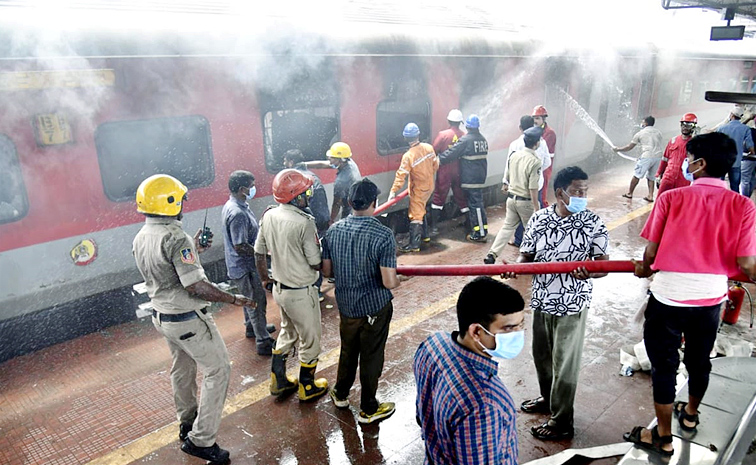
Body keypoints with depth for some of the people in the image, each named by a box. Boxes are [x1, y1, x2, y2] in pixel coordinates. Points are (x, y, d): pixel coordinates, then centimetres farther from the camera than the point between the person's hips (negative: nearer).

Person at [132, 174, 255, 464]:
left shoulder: (140, 238, 2)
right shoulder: (176, 238, -26)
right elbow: (196, 287, -28)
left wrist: (194, 250, 14)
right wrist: (234, 300, -18)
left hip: (162, 316, 9)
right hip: (188, 320, -9)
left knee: (182, 368, 25)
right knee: (218, 370, 4)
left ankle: (187, 422, 43)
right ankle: (201, 440, 8)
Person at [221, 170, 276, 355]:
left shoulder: (233, 205, 4)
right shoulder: (237, 213, -29)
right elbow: (240, 247, -29)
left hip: (244, 265, 10)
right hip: (245, 267, -10)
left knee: (250, 300, 28)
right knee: (257, 303, 2)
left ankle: (252, 327, 48)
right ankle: (264, 343, 15)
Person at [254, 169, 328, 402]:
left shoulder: (268, 216, -4)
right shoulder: (304, 223, -26)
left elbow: (259, 253, 6)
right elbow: (316, 264, -21)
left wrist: (264, 278, 21)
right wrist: (322, 247, 0)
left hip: (279, 288, 7)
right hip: (301, 293, -7)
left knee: (287, 332, 28)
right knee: (310, 340, 15)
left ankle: (278, 381, 40)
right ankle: (307, 388, 32)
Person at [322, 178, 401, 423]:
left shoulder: (334, 231, -8)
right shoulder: (383, 235, -23)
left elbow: (326, 270, 2)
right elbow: (389, 282, -24)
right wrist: (397, 279, -2)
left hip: (346, 306, 5)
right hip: (375, 308, -4)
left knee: (348, 351, 26)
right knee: (371, 357, 13)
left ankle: (341, 394, 46)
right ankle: (368, 409, 31)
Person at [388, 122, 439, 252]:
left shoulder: (408, 156, -24)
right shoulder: (429, 148, -6)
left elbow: (401, 175, -22)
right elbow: (435, 165, 6)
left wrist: (393, 191, -17)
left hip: (418, 190, -7)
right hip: (429, 186, 7)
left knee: (415, 216, -2)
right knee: (421, 211, 25)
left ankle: (414, 245, -1)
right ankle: (424, 235, 38)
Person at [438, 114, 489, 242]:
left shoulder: (466, 140, -16)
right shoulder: (483, 139, 10)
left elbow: (452, 153, -15)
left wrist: (438, 159, -6)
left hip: (470, 179, -8)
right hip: (480, 177, 8)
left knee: (475, 205, -4)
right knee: (477, 203, 15)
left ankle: (480, 233, -1)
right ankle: (476, 230, 23)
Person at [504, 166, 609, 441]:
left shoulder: (592, 223, -11)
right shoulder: (538, 219, -2)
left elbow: (604, 264, -10)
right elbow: (527, 255, 3)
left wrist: (589, 273, -32)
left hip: (572, 305, -4)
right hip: (542, 301, 4)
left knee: (564, 363, 7)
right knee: (542, 355, 21)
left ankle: (562, 422, 24)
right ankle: (548, 399, 46)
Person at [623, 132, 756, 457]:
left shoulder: (670, 198, -14)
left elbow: (650, 252, -11)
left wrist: (644, 269, 11)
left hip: (668, 297, -3)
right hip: (711, 299, 3)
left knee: (664, 365, 12)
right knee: (699, 360, 25)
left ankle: (663, 437, 25)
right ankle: (690, 415, 50)